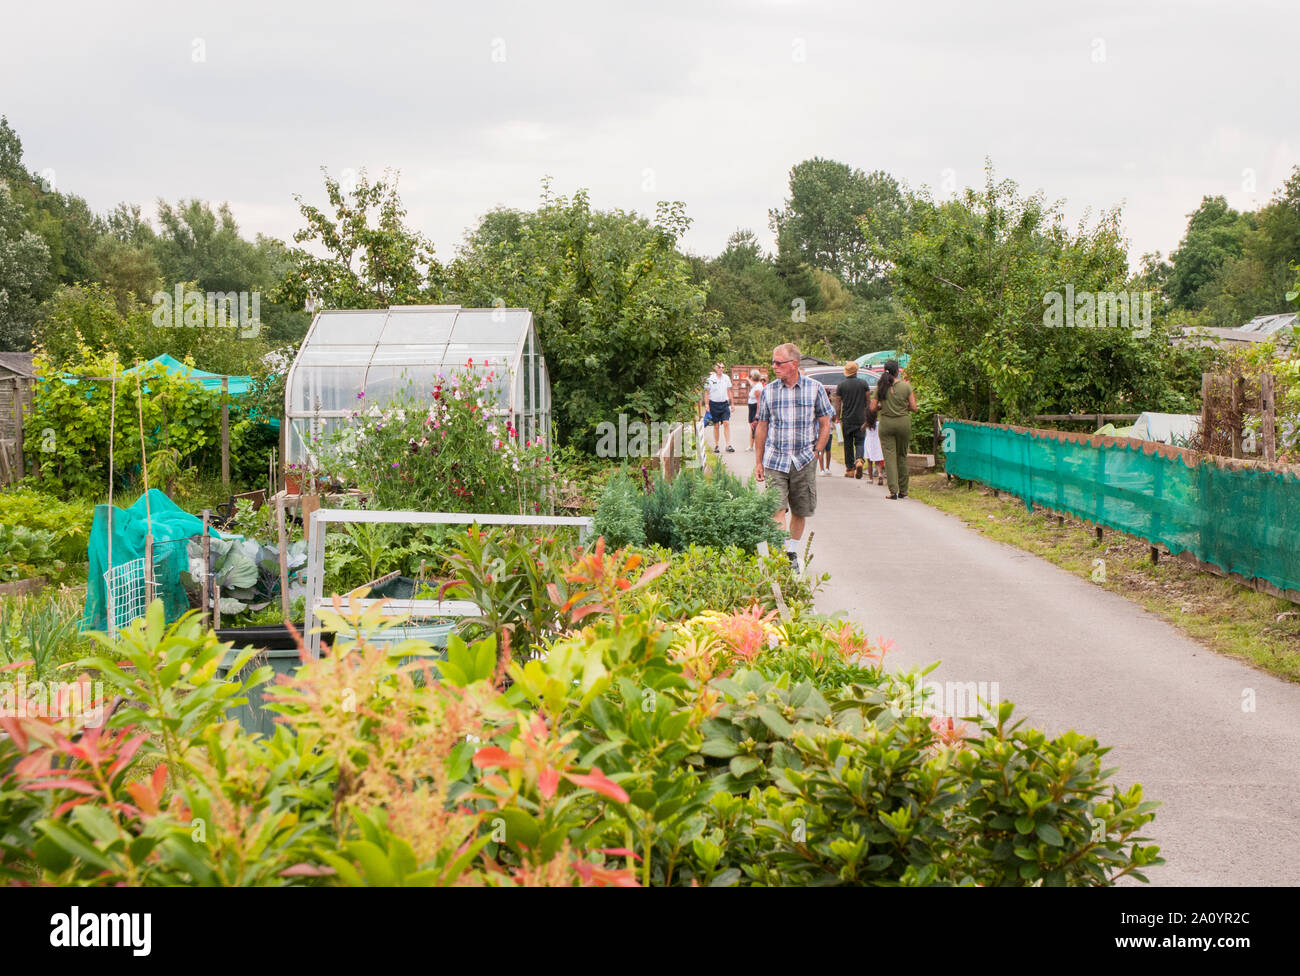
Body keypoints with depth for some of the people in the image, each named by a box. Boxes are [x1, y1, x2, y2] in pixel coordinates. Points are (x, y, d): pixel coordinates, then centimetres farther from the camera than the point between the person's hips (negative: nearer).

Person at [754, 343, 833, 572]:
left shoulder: (815, 389, 0)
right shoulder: (768, 391, 3)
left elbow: (825, 425, 7)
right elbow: (762, 428, 10)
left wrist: (816, 452, -2)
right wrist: (759, 462, 8)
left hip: (804, 462, 0)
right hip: (775, 460, 0)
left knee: (800, 511, 8)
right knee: (777, 509, -13)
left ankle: (793, 553, 25)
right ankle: (781, 553, -17)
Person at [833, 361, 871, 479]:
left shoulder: (841, 385, -2)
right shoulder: (863, 383, -1)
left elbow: (837, 404, -2)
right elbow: (869, 401, 1)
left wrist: (839, 418, 5)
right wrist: (868, 418, 9)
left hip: (847, 419, 0)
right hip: (861, 419, 0)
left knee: (848, 444, 8)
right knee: (859, 442, 6)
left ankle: (850, 469, 9)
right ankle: (859, 460, -21)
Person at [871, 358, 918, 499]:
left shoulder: (881, 386, -3)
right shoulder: (906, 386, -4)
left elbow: (873, 408, -2)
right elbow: (914, 408, -3)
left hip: (886, 423, 0)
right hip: (903, 423, 0)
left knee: (890, 455, 1)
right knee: (902, 456, 13)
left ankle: (893, 490, -8)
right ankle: (903, 490, 19)